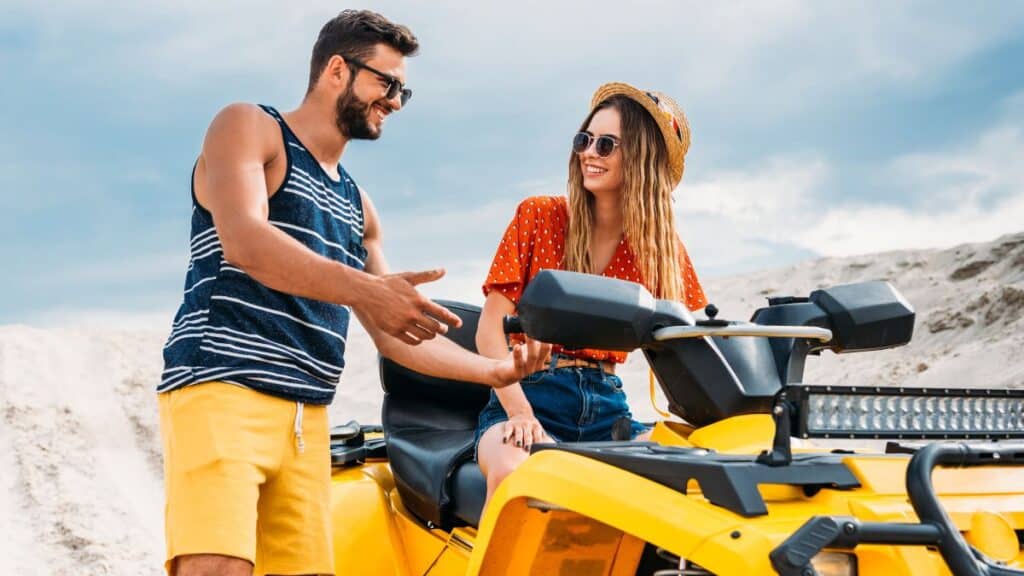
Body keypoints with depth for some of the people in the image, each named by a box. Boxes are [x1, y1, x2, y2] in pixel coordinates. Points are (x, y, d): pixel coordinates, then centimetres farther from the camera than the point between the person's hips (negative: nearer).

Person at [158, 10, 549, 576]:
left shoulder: (356, 205, 26)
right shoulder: (248, 127, 5)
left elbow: (397, 334, 27)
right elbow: (244, 240, -15)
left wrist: (496, 369, 16)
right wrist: (362, 289, -27)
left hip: (308, 418, 7)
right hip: (222, 387, -7)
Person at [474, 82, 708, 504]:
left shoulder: (663, 247, 11)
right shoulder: (538, 216, 3)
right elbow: (491, 326, -2)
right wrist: (519, 411, -17)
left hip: (607, 409, 3)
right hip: (529, 395, -3)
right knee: (515, 472, -36)